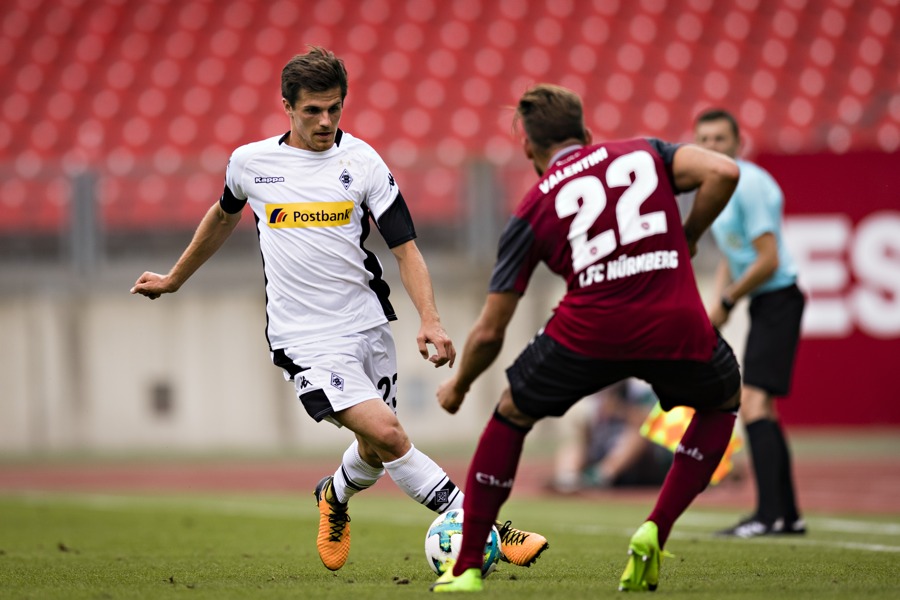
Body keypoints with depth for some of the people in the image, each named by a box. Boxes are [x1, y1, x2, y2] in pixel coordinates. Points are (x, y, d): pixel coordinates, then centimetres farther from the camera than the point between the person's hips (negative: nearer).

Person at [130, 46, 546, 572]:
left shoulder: (361, 161, -1)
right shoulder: (250, 162, 2)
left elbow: (406, 248, -2)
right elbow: (224, 216, 24)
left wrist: (430, 320, -16)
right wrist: (175, 279, 35)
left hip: (369, 328, 3)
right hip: (307, 342, -3)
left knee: (377, 451, 9)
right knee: (387, 432, -19)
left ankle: (336, 497, 44)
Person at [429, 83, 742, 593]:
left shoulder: (533, 211, 16)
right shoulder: (644, 153, 19)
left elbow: (489, 332, 17)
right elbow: (723, 173, 0)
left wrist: (457, 388, 36)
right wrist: (687, 240, 15)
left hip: (589, 331, 0)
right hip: (678, 327, 0)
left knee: (512, 415, 26)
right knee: (723, 402, 32)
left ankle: (467, 568, 25)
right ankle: (656, 532, 17)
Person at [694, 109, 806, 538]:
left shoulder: (749, 184, -17)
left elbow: (767, 261, -20)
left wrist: (727, 302, -10)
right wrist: (714, 311, 11)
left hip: (778, 299, -10)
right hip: (762, 305, 10)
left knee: (752, 403, -18)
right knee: (761, 410, 13)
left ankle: (769, 514, -23)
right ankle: (788, 515, 18)